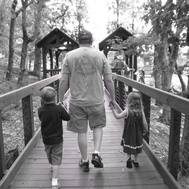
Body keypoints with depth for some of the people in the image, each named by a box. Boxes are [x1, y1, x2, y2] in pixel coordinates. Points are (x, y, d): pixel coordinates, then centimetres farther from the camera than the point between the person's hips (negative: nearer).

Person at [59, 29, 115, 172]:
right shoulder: (100, 56, -1)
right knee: (98, 126, 21)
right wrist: (112, 98, 11)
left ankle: (85, 161, 24)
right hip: (97, 100, 0)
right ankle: (96, 154, 8)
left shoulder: (69, 56, -1)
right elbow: (109, 81, 0)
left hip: (77, 101, 0)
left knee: (81, 131, 11)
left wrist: (61, 99, 10)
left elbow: (64, 82, -1)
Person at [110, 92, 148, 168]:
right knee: (136, 146, 19)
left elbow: (117, 116, -16)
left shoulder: (127, 111, -20)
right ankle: (135, 160, 28)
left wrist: (113, 108, -8)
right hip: (138, 134, 3)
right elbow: (144, 122, -6)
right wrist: (145, 130, 10)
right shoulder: (141, 111, -10)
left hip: (128, 134, -3)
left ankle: (129, 157, -5)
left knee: (128, 146, 14)